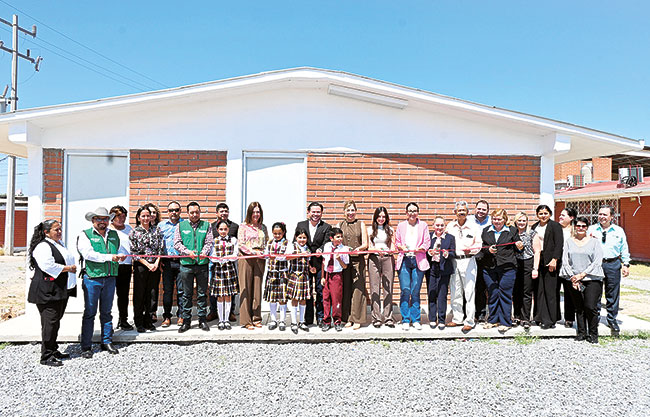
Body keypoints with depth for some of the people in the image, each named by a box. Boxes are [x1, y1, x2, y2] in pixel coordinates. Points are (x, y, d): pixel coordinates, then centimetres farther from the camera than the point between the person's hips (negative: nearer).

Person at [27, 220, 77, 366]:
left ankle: (53, 350, 28)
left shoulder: (60, 243, 17)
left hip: (61, 290, 10)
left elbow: (68, 260, 27)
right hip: (48, 292, -10)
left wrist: (72, 268, 6)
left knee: (56, 321, 17)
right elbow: (48, 266, -25)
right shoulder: (43, 246, -13)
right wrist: (68, 268, -15)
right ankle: (46, 356, 2)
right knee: (50, 322, -6)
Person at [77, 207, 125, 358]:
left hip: (110, 278, 4)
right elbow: (88, 254, -15)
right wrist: (110, 257, -20)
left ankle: (107, 342, 22)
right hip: (91, 278, -4)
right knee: (89, 313, 0)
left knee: (106, 312, 13)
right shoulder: (85, 235, -1)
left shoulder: (114, 235, 14)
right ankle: (86, 347, 9)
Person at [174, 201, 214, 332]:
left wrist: (204, 252, -16)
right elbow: (177, 243, 4)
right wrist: (188, 252, -11)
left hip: (202, 264, 0)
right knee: (187, 294, 5)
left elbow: (209, 242, 3)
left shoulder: (206, 225, 10)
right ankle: (186, 321, 14)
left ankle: (202, 320, 15)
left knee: (202, 293, 5)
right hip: (186, 264, 0)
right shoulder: (181, 225, 10)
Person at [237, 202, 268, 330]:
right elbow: (241, 244, -5)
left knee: (257, 288, 6)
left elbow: (267, 242, 20)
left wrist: (265, 252, 1)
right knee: (246, 289, -2)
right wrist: (254, 252, -14)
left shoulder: (263, 227, 15)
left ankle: (256, 318, 14)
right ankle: (246, 320, 2)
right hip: (246, 258, -4)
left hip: (259, 259, 4)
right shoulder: (243, 226, 2)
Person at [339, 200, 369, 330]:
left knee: (358, 288, -5)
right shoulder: (340, 225, 12)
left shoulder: (361, 224, 8)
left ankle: (357, 319, 2)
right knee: (346, 288, 2)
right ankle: (348, 318, 11)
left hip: (358, 259, -1)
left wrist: (358, 248, -18)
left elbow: (365, 244, 3)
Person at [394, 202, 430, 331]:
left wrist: (418, 249, -12)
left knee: (415, 291, -1)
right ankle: (405, 320, 2)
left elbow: (427, 243, 6)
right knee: (405, 290, -7)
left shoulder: (423, 225, 11)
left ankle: (416, 320, 10)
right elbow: (397, 242, 16)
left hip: (418, 260, 0)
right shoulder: (401, 225, 15)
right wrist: (401, 247, -6)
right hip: (404, 259, 1)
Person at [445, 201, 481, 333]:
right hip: (453, 261, 3)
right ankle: (457, 318, 19)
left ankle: (470, 321, 4)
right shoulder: (450, 226, 9)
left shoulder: (473, 227, 1)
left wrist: (470, 250, -15)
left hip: (468, 261, -3)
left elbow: (478, 245, 2)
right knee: (455, 292, 9)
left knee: (469, 292, -3)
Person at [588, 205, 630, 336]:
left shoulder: (619, 231, 8)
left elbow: (624, 249, 11)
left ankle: (612, 319, 21)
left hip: (613, 264, 1)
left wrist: (626, 264, 7)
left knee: (613, 294, 6)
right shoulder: (591, 229, 6)